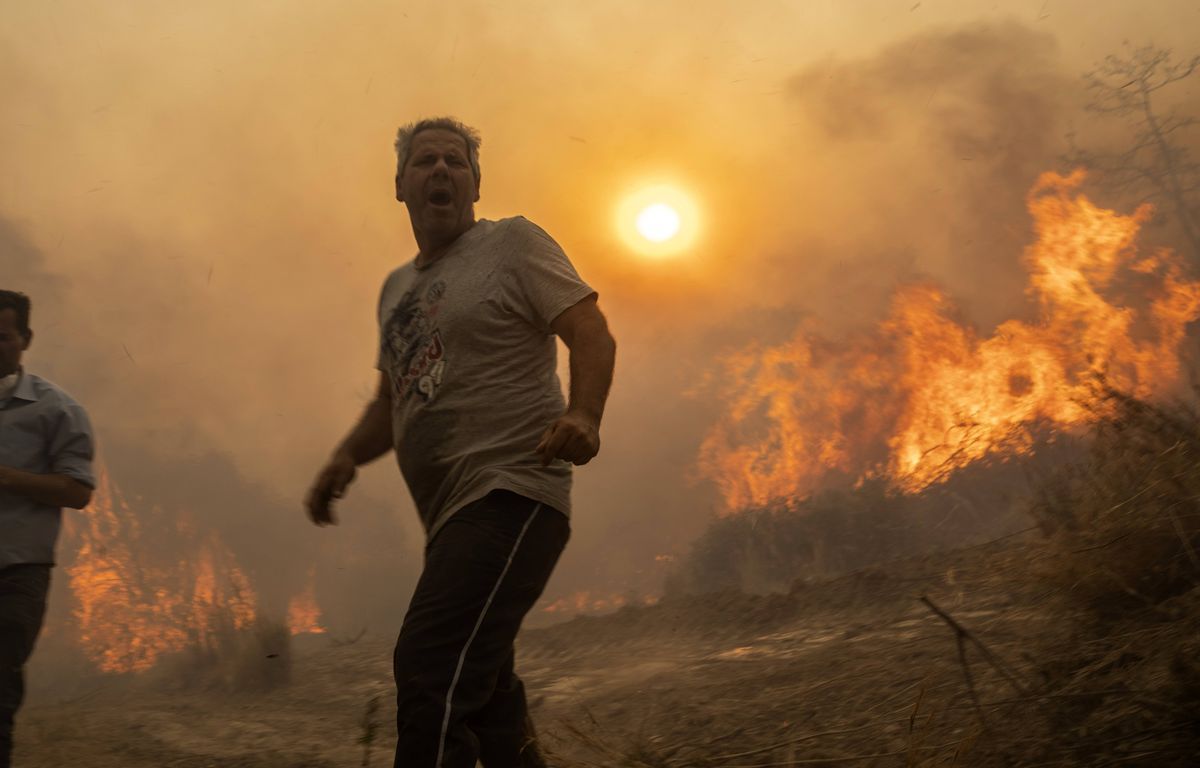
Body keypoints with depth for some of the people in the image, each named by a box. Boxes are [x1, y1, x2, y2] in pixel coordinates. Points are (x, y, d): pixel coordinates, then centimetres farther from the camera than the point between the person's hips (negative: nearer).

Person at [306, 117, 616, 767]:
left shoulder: (512, 244, 1)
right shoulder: (397, 288, 22)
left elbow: (592, 333, -9)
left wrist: (583, 414, -28)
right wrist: (346, 457, 8)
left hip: (511, 498, -9)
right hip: (452, 519, 9)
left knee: (430, 669, -24)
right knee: (483, 697, 19)